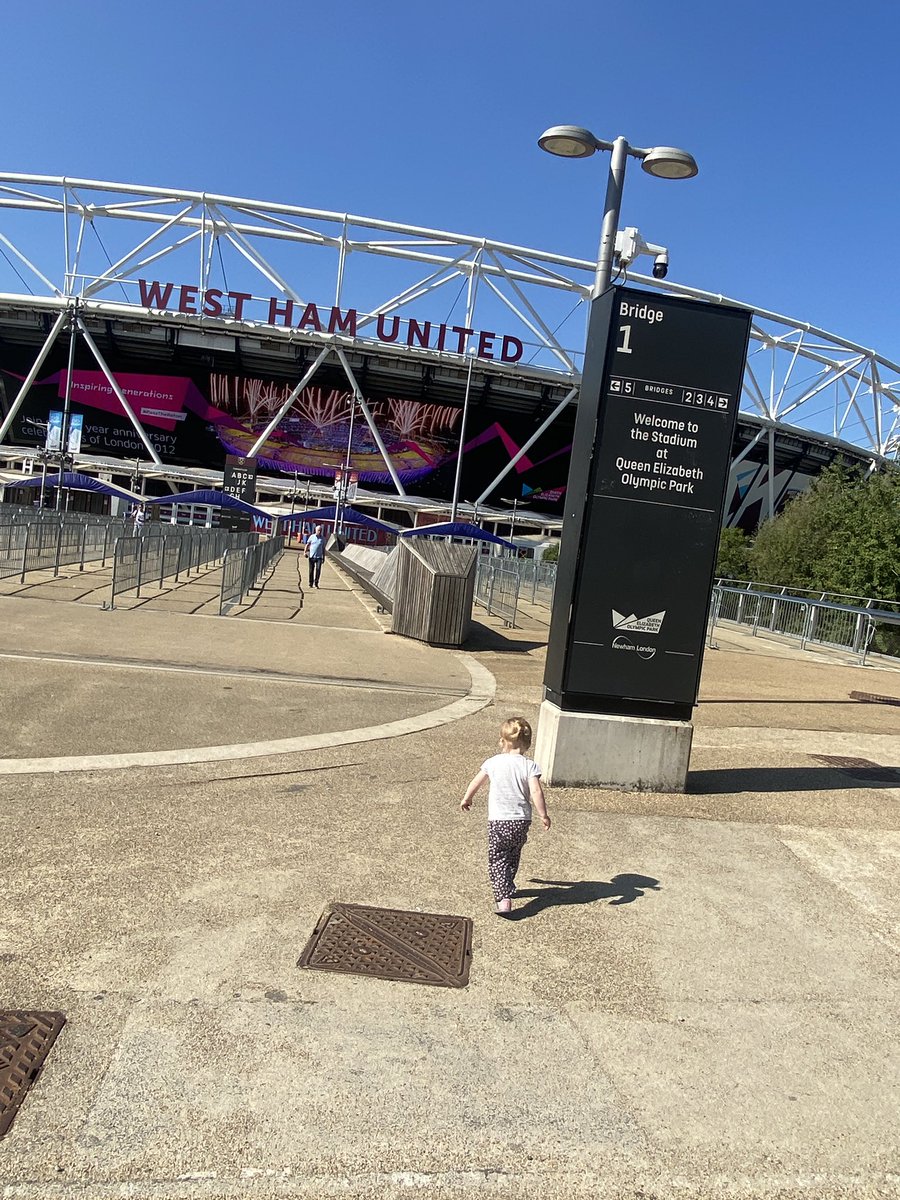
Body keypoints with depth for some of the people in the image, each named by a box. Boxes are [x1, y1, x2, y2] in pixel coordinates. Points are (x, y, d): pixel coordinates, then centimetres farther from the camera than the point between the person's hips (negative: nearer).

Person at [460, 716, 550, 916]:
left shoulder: (493, 762, -4)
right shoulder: (530, 766, -8)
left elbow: (475, 783, 9)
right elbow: (535, 792, -17)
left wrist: (467, 799, 27)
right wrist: (543, 815, -6)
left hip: (498, 821, -2)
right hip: (521, 821, 2)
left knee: (498, 860, 2)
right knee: (513, 857, 24)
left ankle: (504, 899, -14)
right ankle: (507, 887, 41)